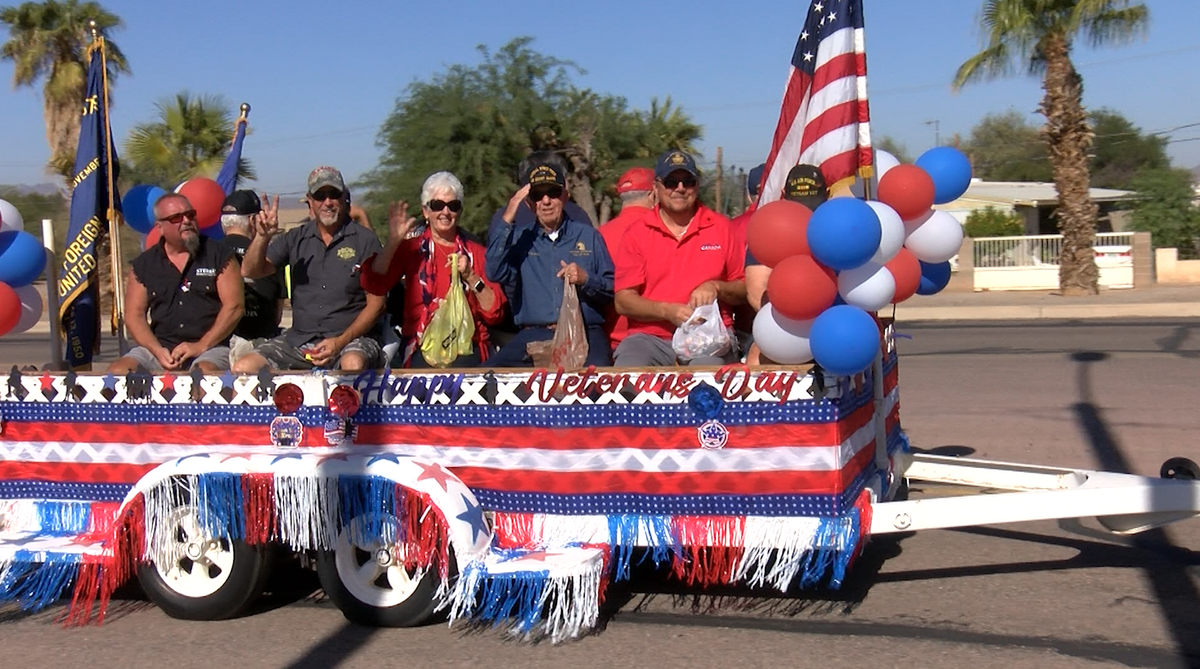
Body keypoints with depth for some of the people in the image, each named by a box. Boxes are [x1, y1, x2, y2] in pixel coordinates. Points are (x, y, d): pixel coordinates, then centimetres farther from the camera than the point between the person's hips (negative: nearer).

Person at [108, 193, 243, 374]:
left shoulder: (219, 255, 5)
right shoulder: (144, 264, 13)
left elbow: (234, 307, -1)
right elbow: (134, 315, 9)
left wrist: (201, 346, -11)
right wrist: (158, 351, -9)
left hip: (211, 347, -3)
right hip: (160, 347, 4)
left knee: (204, 373, -36)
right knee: (118, 371, -22)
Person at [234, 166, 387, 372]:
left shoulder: (364, 240, 1)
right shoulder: (296, 238, 13)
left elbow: (375, 303, -2)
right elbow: (251, 271, 7)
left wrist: (341, 342, -14)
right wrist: (263, 236, -12)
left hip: (352, 338, -4)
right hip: (298, 338, 4)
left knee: (353, 364, -38)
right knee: (243, 368, -15)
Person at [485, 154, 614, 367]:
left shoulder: (588, 236, 17)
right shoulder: (520, 239, 18)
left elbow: (615, 289, 13)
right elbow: (496, 274, -2)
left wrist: (586, 279, -6)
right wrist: (506, 221, -3)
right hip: (532, 335, 1)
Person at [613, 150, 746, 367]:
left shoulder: (720, 227, 11)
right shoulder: (636, 234, 8)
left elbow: (745, 289, 13)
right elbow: (623, 301, 2)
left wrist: (716, 287, -7)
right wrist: (667, 311, -13)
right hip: (651, 337, 0)